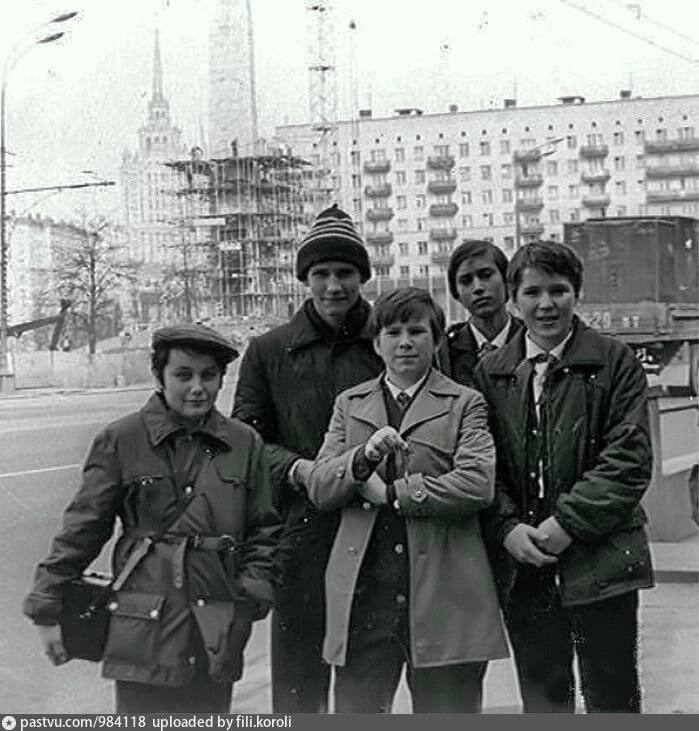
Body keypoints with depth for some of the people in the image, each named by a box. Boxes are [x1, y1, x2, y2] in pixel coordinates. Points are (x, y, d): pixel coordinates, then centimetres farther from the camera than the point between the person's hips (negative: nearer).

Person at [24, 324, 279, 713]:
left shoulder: (246, 444, 5)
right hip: (144, 631, -2)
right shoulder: (121, 440, -1)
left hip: (217, 635, 2)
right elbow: (83, 527, 2)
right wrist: (47, 607, 2)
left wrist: (254, 592, -3)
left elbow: (263, 531, 11)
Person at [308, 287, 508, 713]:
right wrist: (364, 457, -14)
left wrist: (390, 492, -8)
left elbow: (477, 485, -10)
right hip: (362, 594, 3)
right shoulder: (350, 404, 15)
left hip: (443, 594, -2)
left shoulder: (464, 403, 5)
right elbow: (319, 489, 5)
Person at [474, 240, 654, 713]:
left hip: (600, 559, -3)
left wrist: (570, 522, -14)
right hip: (524, 563, 3)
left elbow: (631, 458, -8)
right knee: (542, 697, 13)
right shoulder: (491, 372, 8)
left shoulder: (614, 362, -1)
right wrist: (509, 527, -8)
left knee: (612, 698, 6)